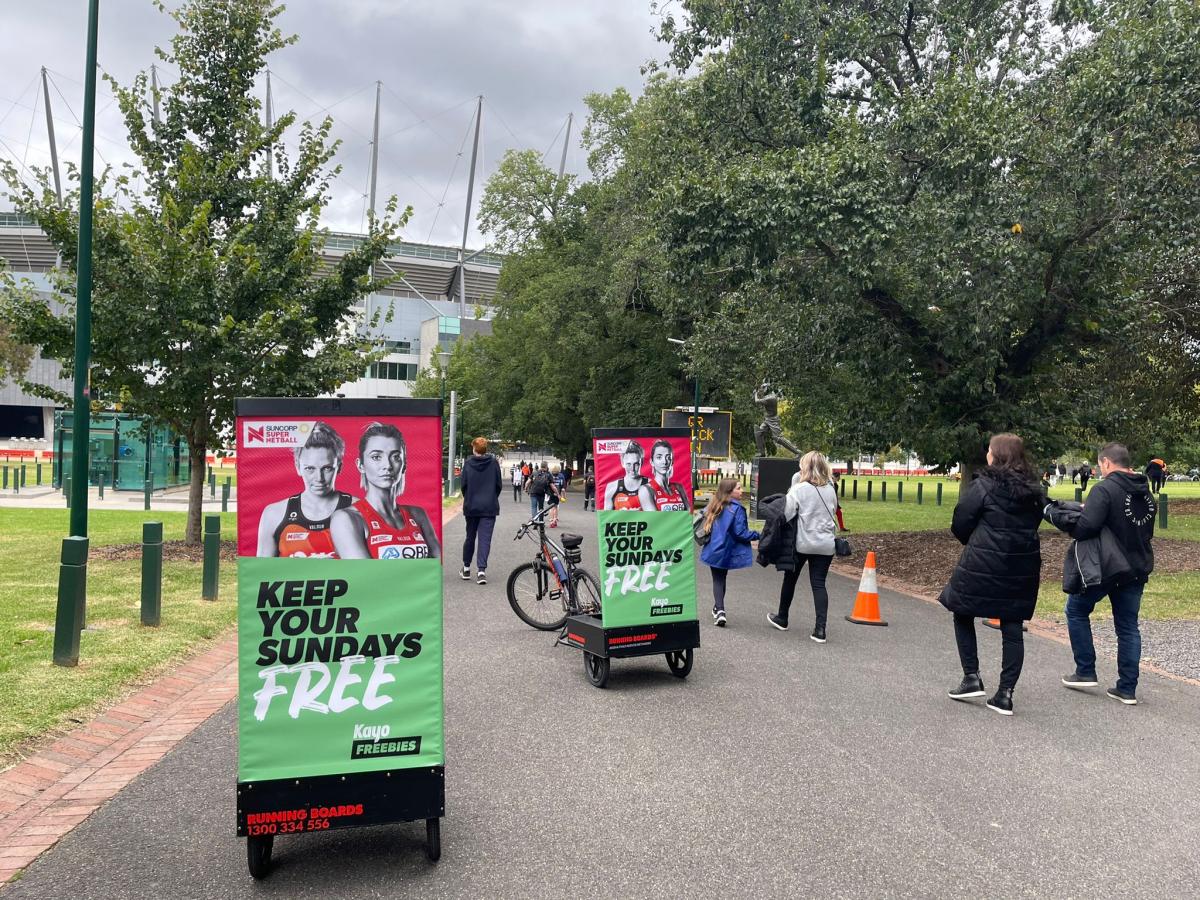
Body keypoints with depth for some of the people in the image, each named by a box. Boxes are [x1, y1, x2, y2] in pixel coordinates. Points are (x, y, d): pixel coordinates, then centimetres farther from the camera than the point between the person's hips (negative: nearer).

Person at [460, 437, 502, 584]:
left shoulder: (468, 463, -4)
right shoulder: (493, 462, -3)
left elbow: (463, 484, -1)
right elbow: (499, 484, 1)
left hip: (471, 506, 1)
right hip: (489, 507, -1)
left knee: (470, 537, 15)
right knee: (485, 538, -3)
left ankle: (466, 567, 25)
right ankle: (481, 569, -14)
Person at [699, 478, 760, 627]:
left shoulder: (713, 506, 2)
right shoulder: (736, 509, -15)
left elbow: (706, 527, 9)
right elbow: (740, 533, -16)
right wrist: (758, 535, -7)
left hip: (713, 550, 3)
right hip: (727, 552, -3)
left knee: (717, 579, 8)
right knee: (721, 578, 15)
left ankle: (719, 610, -6)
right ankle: (718, 609, 25)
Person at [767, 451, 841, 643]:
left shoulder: (799, 489, -12)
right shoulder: (831, 490, 4)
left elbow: (785, 514, -16)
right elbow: (833, 513, 12)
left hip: (802, 543, -3)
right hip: (825, 544, 3)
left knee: (790, 579, 16)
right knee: (819, 584, 4)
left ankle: (782, 618, 32)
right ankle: (820, 629, -5)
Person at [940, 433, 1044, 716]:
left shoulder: (983, 486, -11)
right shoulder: (1034, 490, 7)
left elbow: (959, 525, -8)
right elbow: (1033, 523, 15)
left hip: (982, 565, -5)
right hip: (1023, 568, 5)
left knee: (963, 615, 14)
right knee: (1012, 628, 8)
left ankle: (972, 678, 11)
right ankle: (1005, 693, 9)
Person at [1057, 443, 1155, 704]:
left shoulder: (1105, 489, -18)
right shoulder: (1145, 492, 7)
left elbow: (1087, 526, -30)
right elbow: (1148, 531, 18)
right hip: (1137, 569, 7)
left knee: (1076, 610, 13)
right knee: (1128, 626, 12)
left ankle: (1085, 672, 14)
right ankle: (1127, 688, 13)